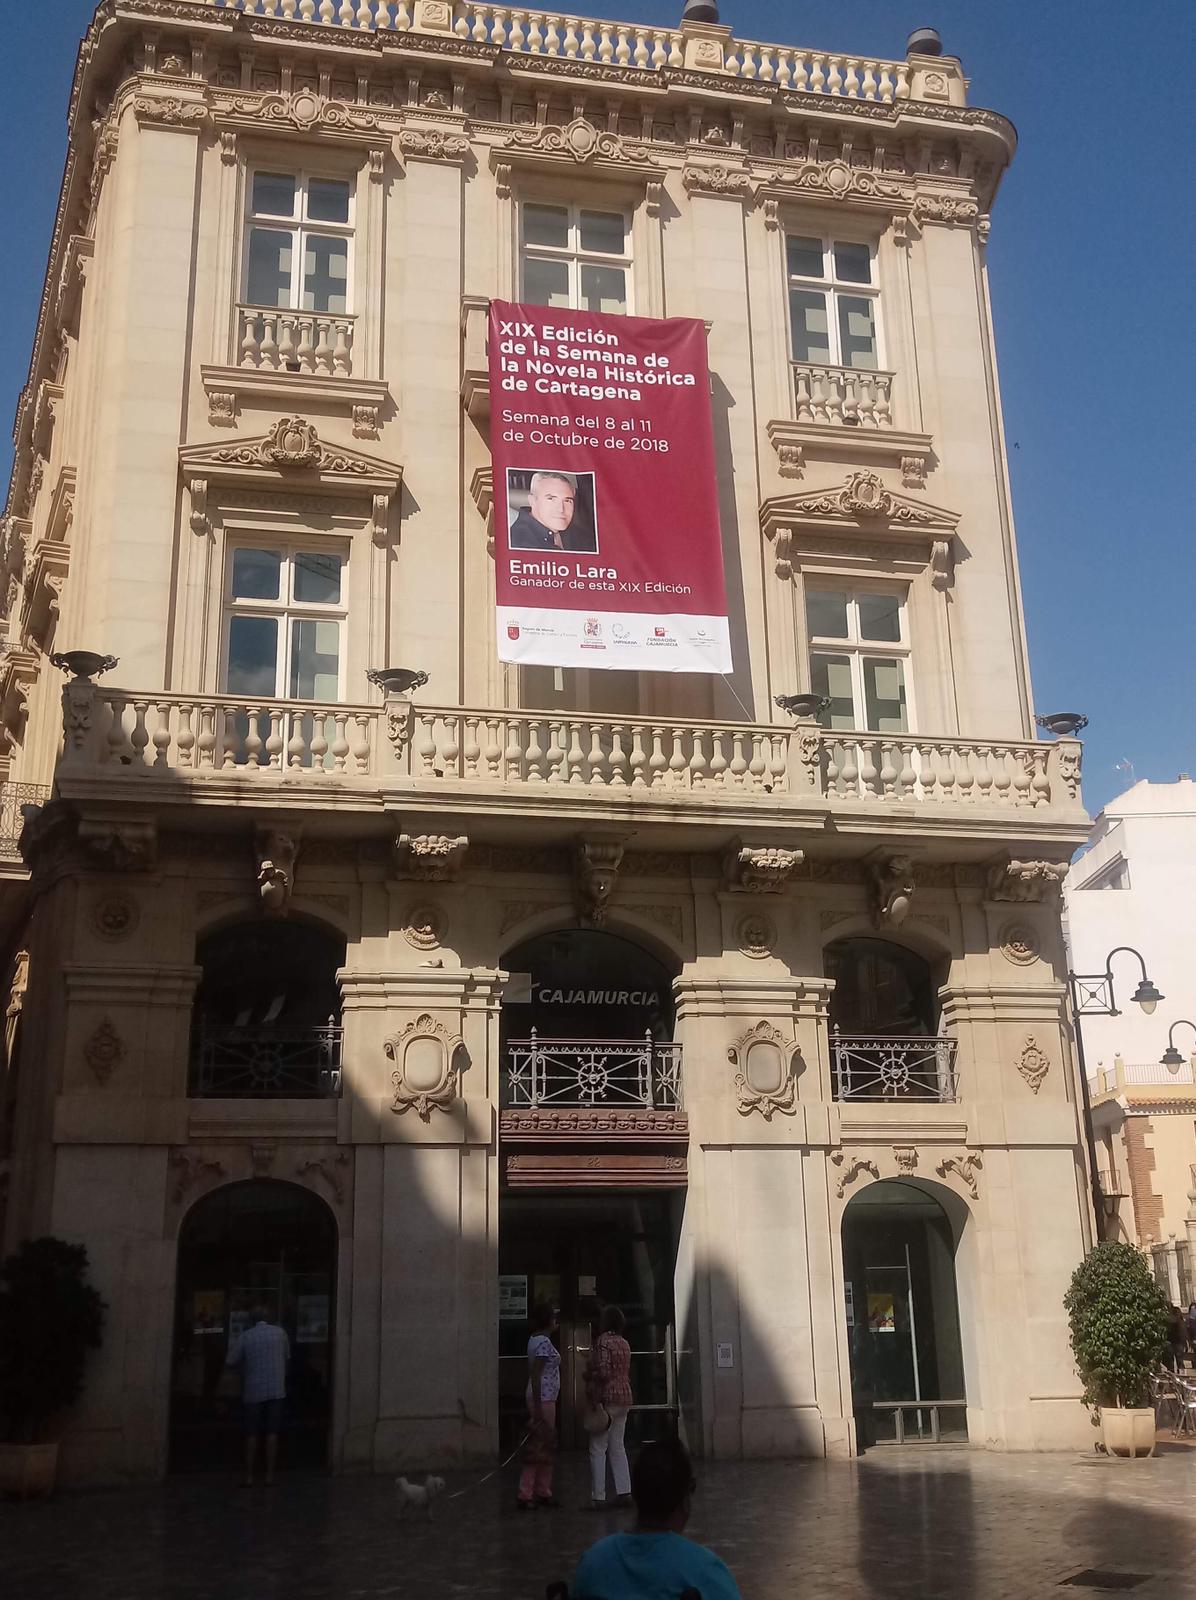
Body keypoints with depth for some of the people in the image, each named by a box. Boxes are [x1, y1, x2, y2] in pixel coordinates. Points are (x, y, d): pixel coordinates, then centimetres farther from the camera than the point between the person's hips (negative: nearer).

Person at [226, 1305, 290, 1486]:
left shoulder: (245, 1337, -4)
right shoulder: (280, 1333, 0)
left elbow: (231, 1361, -2)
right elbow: (287, 1356, 13)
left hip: (253, 1391, -1)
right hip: (275, 1390, 1)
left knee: (252, 1434, 6)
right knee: (272, 1432, 5)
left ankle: (249, 1475, 7)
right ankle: (270, 1474, 4)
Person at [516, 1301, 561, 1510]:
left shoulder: (536, 1339, 12)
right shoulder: (544, 1342, -17)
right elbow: (535, 1375, -22)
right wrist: (537, 1409, -22)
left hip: (544, 1400, 10)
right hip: (543, 1400, -10)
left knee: (546, 1446, 14)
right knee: (539, 1448, -6)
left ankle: (543, 1493, 20)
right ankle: (525, 1495, -3)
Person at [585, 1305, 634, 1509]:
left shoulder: (603, 1341, -12)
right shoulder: (624, 1343, 13)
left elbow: (603, 1373, -20)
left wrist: (587, 1376, -7)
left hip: (607, 1398, -8)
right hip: (624, 1397, 8)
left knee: (598, 1448, -4)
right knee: (617, 1446, 13)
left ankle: (598, 1496, -4)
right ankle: (624, 1492, 11)